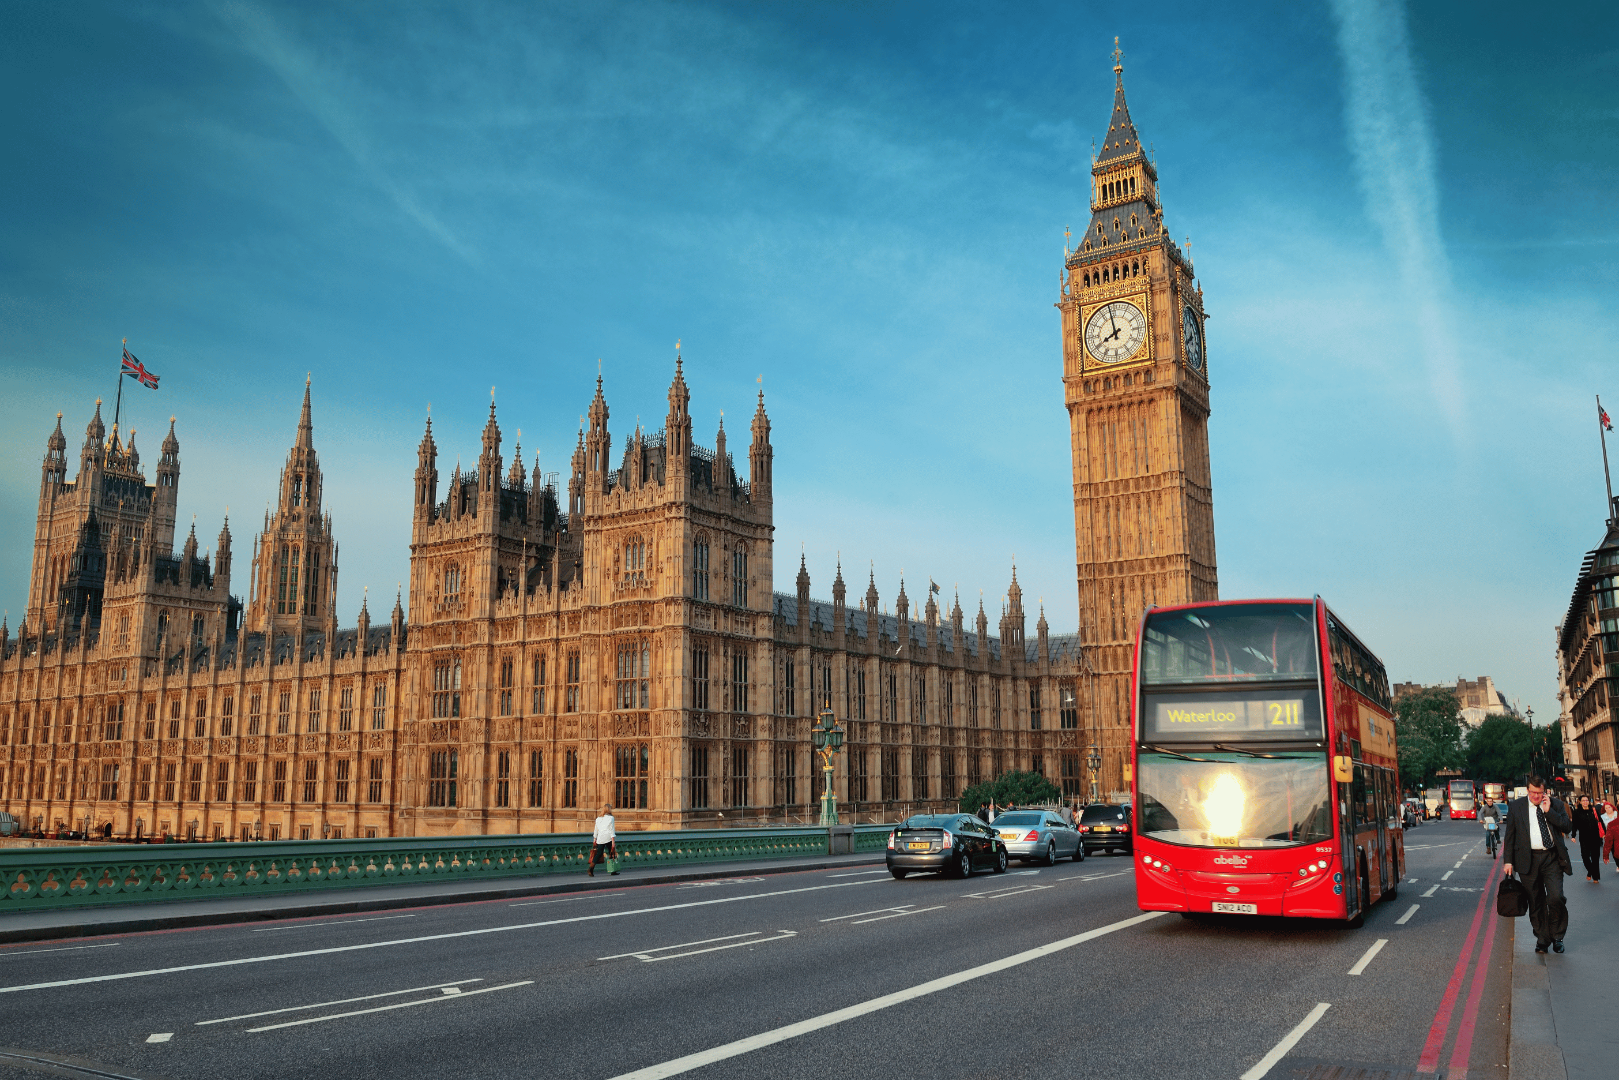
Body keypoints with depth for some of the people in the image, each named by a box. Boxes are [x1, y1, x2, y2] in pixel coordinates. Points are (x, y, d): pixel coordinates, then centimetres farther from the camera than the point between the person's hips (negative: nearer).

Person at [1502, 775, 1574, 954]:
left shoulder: (1556, 805, 5)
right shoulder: (1516, 807, 3)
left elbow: (1568, 828, -5)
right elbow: (1510, 836, 6)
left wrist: (1549, 811, -13)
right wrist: (1508, 860, 2)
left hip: (1552, 859, 0)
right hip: (1528, 859, 0)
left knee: (1556, 898, -11)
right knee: (1536, 903, 5)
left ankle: (1557, 936, 12)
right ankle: (1542, 939, 20)